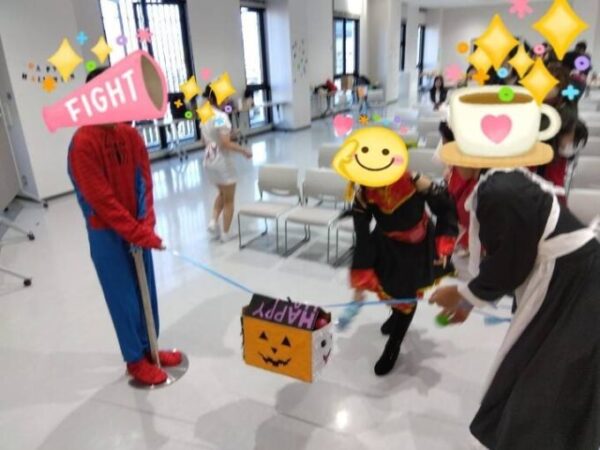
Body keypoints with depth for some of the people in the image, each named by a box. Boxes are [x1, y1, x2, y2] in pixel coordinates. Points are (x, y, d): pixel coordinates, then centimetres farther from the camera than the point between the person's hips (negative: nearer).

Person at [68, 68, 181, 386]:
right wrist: (137, 233, -19)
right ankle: (135, 359, 23)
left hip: (136, 229, 6)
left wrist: (146, 225, -9)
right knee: (123, 297, 6)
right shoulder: (82, 144, -18)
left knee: (146, 290, 14)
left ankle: (150, 347, 33)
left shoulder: (131, 135, 1)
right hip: (106, 234, -6)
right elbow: (101, 199, -20)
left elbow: (144, 182, 2)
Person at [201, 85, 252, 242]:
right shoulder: (221, 116, -20)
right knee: (229, 200, 9)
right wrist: (244, 150, -14)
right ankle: (226, 233, 16)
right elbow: (225, 143, -24)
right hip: (222, 161, -7)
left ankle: (214, 221, 13)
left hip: (209, 160, 7)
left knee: (222, 193, 27)